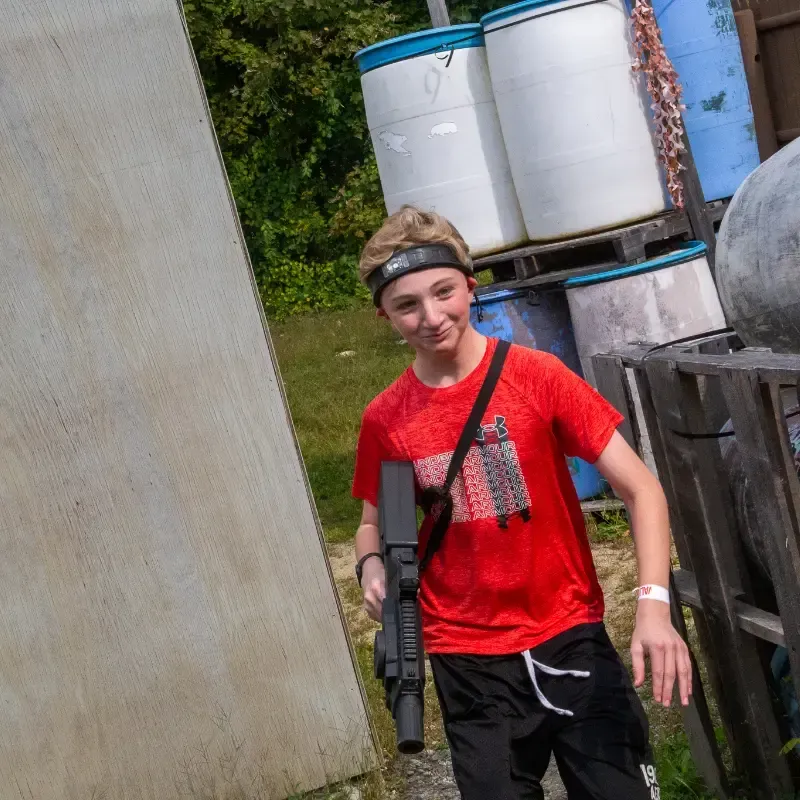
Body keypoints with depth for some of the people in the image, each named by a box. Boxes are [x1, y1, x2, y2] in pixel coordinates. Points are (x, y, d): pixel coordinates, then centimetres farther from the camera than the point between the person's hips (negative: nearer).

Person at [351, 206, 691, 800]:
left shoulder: (536, 374, -8)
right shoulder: (384, 420, -2)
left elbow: (640, 487, -9)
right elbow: (375, 524, 14)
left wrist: (654, 603, -21)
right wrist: (373, 568, -8)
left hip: (570, 638, -1)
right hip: (470, 664, 2)